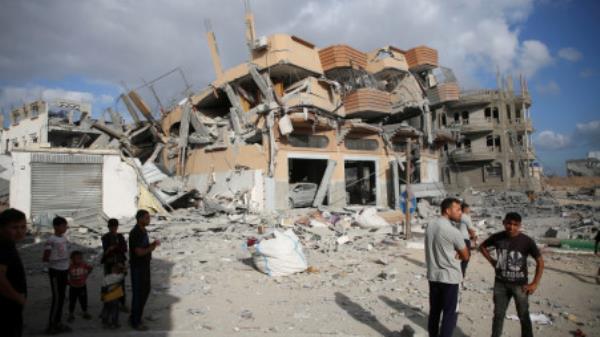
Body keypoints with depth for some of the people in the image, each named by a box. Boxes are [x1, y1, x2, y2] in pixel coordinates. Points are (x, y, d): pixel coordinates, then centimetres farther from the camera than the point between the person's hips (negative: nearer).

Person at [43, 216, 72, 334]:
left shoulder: (64, 238, 7)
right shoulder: (51, 240, -15)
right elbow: (45, 258, -13)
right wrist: (54, 259, -26)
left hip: (64, 270, 7)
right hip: (55, 271, -7)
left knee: (62, 297, 11)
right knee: (56, 298, -3)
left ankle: (58, 323, 21)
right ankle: (51, 325, 7)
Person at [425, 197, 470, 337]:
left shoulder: (430, 226, 4)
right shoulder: (453, 231, -19)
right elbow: (465, 256, -7)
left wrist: (452, 254, 7)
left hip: (433, 275, 7)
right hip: (449, 278, -7)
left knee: (434, 311, 16)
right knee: (450, 314, 4)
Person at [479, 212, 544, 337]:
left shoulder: (527, 241, -13)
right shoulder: (497, 237, -5)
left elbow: (540, 262, -6)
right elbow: (482, 246, 14)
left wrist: (535, 284, -9)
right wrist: (491, 260, 2)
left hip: (520, 285, -2)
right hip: (500, 283, 2)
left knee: (524, 316, 7)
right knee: (498, 315, 12)